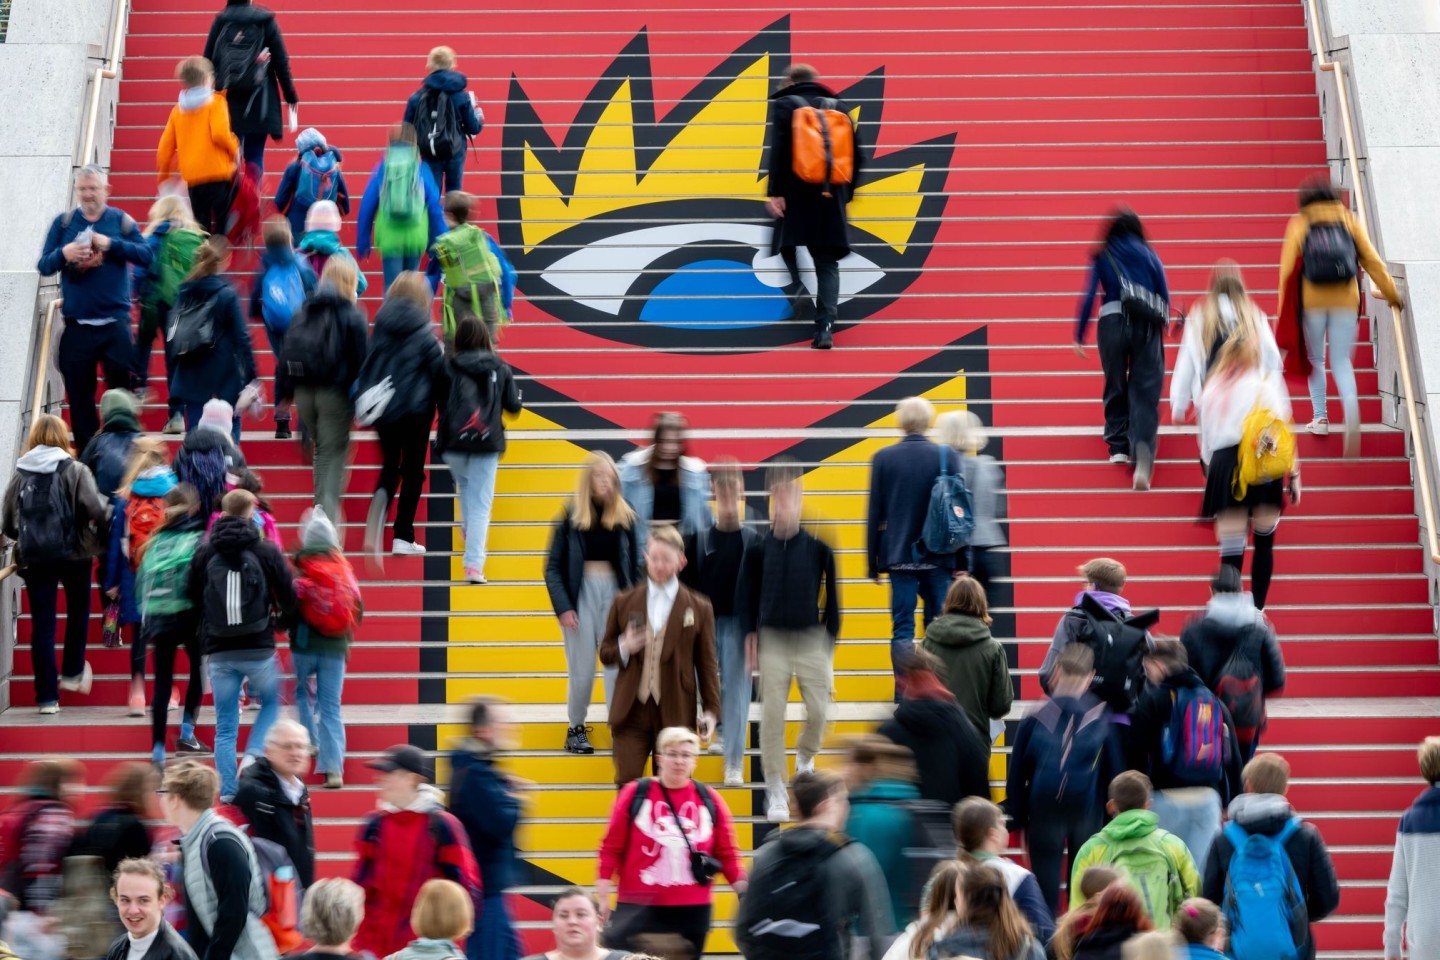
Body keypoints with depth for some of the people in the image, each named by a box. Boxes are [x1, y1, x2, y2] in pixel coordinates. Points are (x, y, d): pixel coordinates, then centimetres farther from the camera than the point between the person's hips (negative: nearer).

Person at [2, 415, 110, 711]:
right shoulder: (74, 471, -6)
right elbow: (97, 509, -17)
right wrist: (108, 528, 2)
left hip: (33, 557, 2)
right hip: (73, 553, -2)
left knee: (42, 624, 5)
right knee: (78, 611, 23)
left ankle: (47, 695, 6)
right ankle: (72, 673, 26)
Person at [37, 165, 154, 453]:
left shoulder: (121, 220, 3)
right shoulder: (63, 222, 5)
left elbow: (147, 256, -8)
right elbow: (43, 266, 2)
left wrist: (112, 244, -19)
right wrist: (63, 254, -19)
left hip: (115, 324, -1)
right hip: (76, 326, 1)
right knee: (79, 397, 7)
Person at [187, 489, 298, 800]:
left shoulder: (204, 552, 0)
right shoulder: (266, 551, -5)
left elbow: (191, 597, 7)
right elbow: (289, 598, -2)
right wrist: (283, 620, 20)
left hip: (219, 651, 2)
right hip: (259, 649, -1)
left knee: (225, 725, 10)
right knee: (271, 703, 23)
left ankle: (228, 789, 7)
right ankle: (254, 755, 3)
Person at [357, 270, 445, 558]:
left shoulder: (381, 326, 1)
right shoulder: (421, 331, -13)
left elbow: (365, 364, 5)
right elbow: (439, 368, -12)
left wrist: (365, 398, 13)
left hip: (381, 406, 4)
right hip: (415, 407, -4)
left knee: (390, 466, 17)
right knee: (413, 471, 9)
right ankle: (403, 537, 7)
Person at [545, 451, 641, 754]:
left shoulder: (624, 517, 3)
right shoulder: (571, 516, -3)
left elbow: (634, 566, 8)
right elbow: (553, 567, -2)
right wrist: (563, 608, -10)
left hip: (615, 592, 2)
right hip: (581, 593, -1)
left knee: (618, 666, -3)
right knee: (582, 669, 4)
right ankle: (575, 729, 22)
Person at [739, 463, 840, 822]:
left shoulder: (818, 546, -5)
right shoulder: (760, 548, -3)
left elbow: (831, 592, 2)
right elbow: (747, 592, 4)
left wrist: (830, 637, 3)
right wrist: (750, 634, -1)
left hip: (812, 640, 0)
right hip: (772, 641, 0)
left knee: (818, 711, -1)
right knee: (772, 717, -2)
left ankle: (805, 759, 31)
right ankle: (775, 789, 7)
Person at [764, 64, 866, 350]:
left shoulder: (785, 105, 3)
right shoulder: (839, 107, 14)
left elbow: (779, 151, -10)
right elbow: (856, 155, 11)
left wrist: (775, 192, -12)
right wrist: (845, 192, 21)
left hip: (796, 195, -3)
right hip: (830, 197, 3)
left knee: (789, 246, 18)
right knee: (827, 263, 4)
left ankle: (801, 287, -10)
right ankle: (825, 326, -9)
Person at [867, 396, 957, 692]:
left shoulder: (883, 458, -2)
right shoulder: (947, 456, -2)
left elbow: (875, 513, 0)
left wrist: (873, 562, 6)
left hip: (899, 555, 0)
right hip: (938, 556, 0)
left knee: (902, 627, 2)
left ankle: (904, 693, -1)